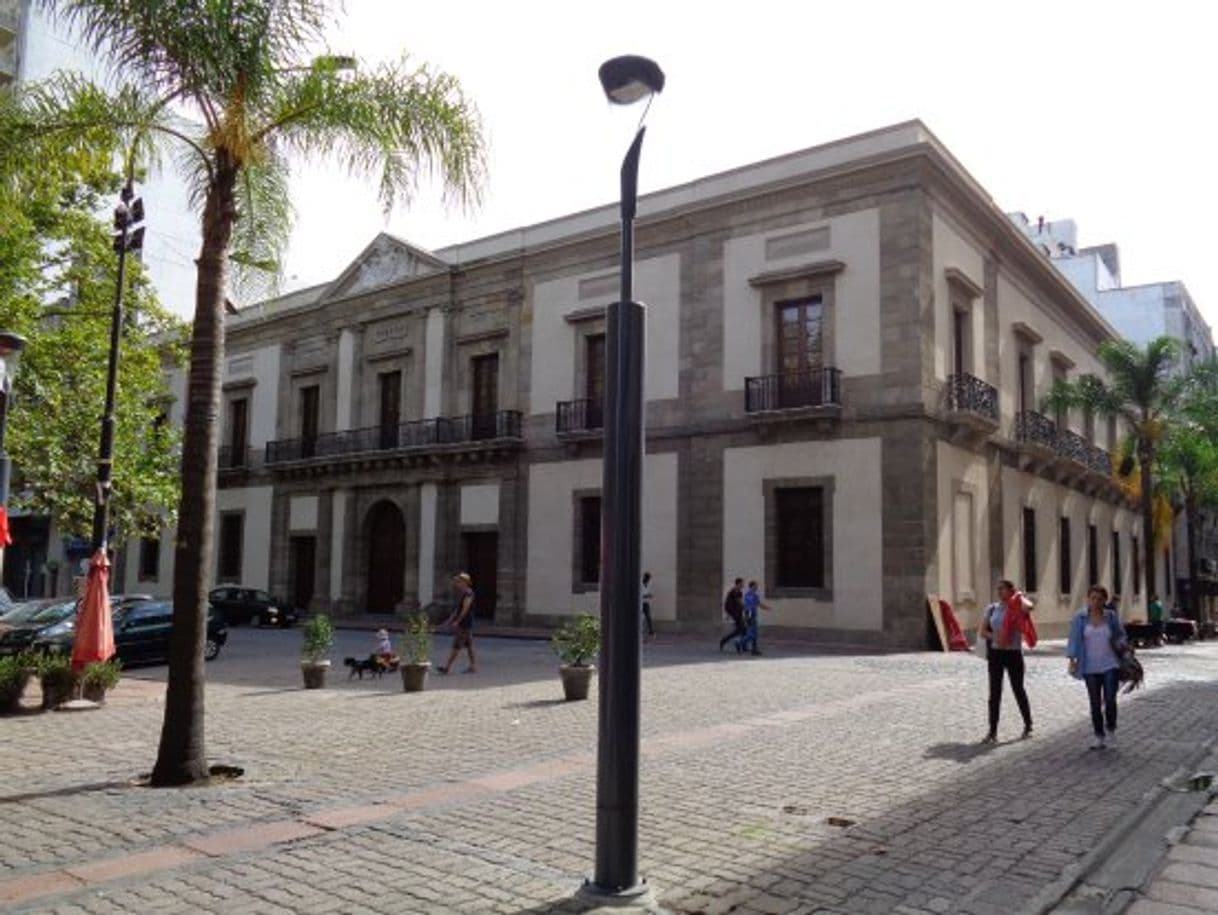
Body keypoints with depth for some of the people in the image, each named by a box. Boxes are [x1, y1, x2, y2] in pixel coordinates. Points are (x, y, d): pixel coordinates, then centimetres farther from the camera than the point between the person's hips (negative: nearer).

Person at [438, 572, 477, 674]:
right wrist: (450, 620, 16)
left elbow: (465, 609, -20)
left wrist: (457, 622, -21)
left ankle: (447, 667, -9)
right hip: (461, 624, 10)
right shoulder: (461, 594, 15)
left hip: (465, 624, -10)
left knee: (456, 646, -8)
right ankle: (473, 666, 14)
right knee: (469, 645, 10)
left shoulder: (468, 593, -15)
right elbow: (457, 609, 20)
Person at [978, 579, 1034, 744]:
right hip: (995, 653, 3)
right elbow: (983, 631, 6)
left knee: (1018, 689, 8)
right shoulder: (992, 609, 6)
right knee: (994, 692, 2)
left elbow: (1029, 606, -31)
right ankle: (993, 731, 5)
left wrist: (1019, 595, -11)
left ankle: (1028, 726, 29)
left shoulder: (1017, 608, -6)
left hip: (1014, 653, -3)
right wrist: (995, 637, -15)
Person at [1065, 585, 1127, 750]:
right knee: (1095, 703, 5)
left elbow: (1121, 635, 12)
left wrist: (1121, 644, -10)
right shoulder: (1080, 617, 0)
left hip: (1110, 665, 0)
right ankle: (1099, 736, 18)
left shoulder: (1111, 616, 1)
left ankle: (1110, 729, 18)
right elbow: (1074, 639, 0)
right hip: (1090, 667, 1)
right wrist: (1072, 660, -8)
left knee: (1110, 700, -9)